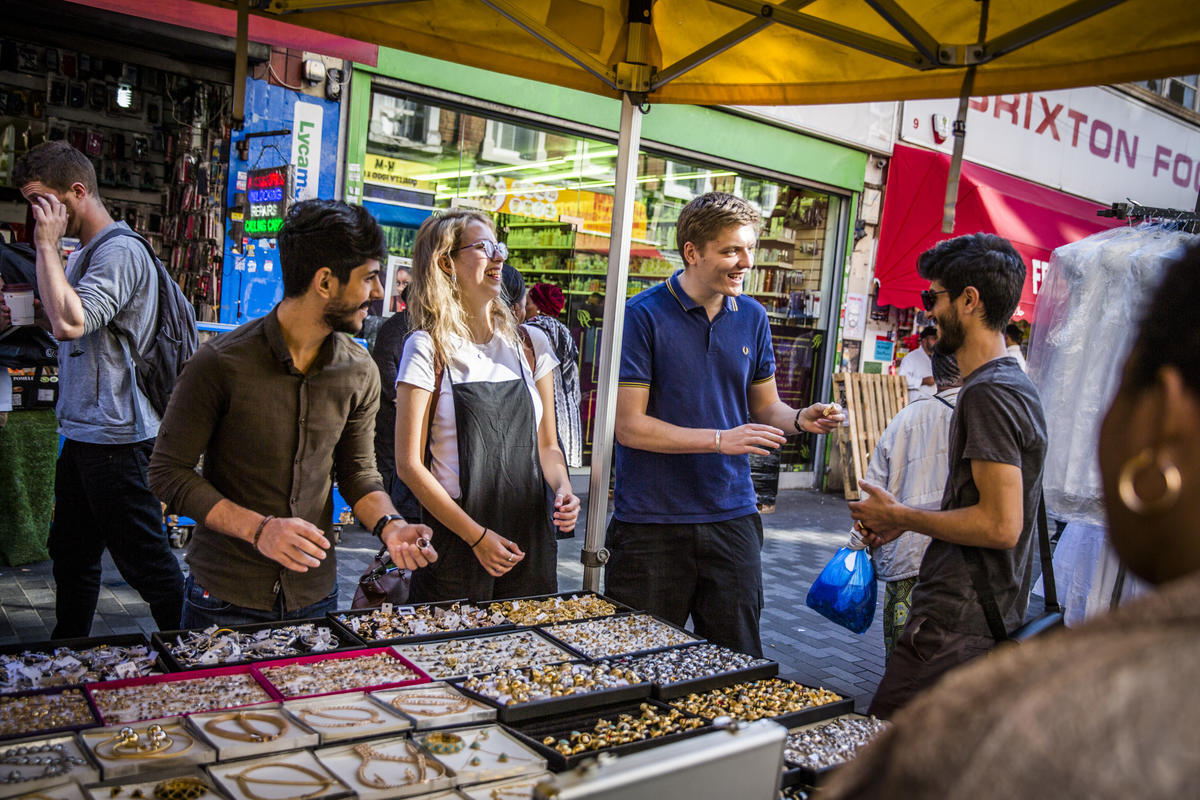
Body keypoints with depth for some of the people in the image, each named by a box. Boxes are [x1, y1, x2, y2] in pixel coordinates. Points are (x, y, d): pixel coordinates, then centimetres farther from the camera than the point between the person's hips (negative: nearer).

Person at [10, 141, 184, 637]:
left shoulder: (121, 252, -15)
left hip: (117, 439, -10)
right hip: (82, 435, 10)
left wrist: (47, 245, -20)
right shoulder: (82, 255, 15)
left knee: (144, 561, -1)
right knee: (71, 554, 20)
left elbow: (69, 322, -29)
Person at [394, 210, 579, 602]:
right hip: (455, 541, -4)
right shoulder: (427, 349, -5)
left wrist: (562, 488, -6)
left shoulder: (530, 345, 8)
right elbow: (409, 464, -8)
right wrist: (476, 536, -12)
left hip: (530, 542, 4)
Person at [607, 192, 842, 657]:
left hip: (731, 517, 4)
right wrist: (721, 439, -19)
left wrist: (799, 419, -9)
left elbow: (765, 407, 13)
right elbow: (629, 426, -14)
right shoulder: (643, 316, -10)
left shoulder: (752, 317, 8)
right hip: (652, 520, -4)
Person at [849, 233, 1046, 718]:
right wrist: (904, 522, 17)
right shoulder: (1014, 384, 16)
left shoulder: (988, 393, -18)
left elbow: (1001, 526, -24)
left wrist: (901, 516, -12)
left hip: (957, 631, -10)